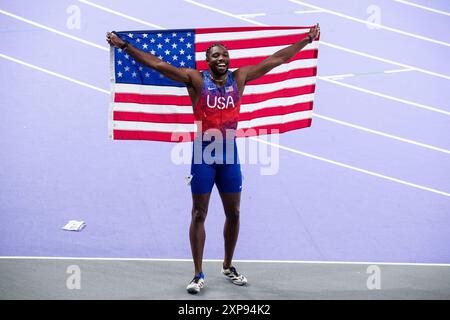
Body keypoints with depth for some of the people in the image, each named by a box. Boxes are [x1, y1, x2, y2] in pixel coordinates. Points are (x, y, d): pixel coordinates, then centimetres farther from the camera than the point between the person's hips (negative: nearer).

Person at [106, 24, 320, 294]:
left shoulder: (240, 77, 3)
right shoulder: (196, 79, -6)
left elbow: (277, 59, 6)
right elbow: (157, 64, -11)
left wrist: (307, 40, 7)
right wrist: (125, 46, -16)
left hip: (229, 152, 3)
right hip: (203, 152, -3)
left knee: (234, 213, 12)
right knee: (199, 215, 3)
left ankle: (228, 266, 31)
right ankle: (198, 274, 12)